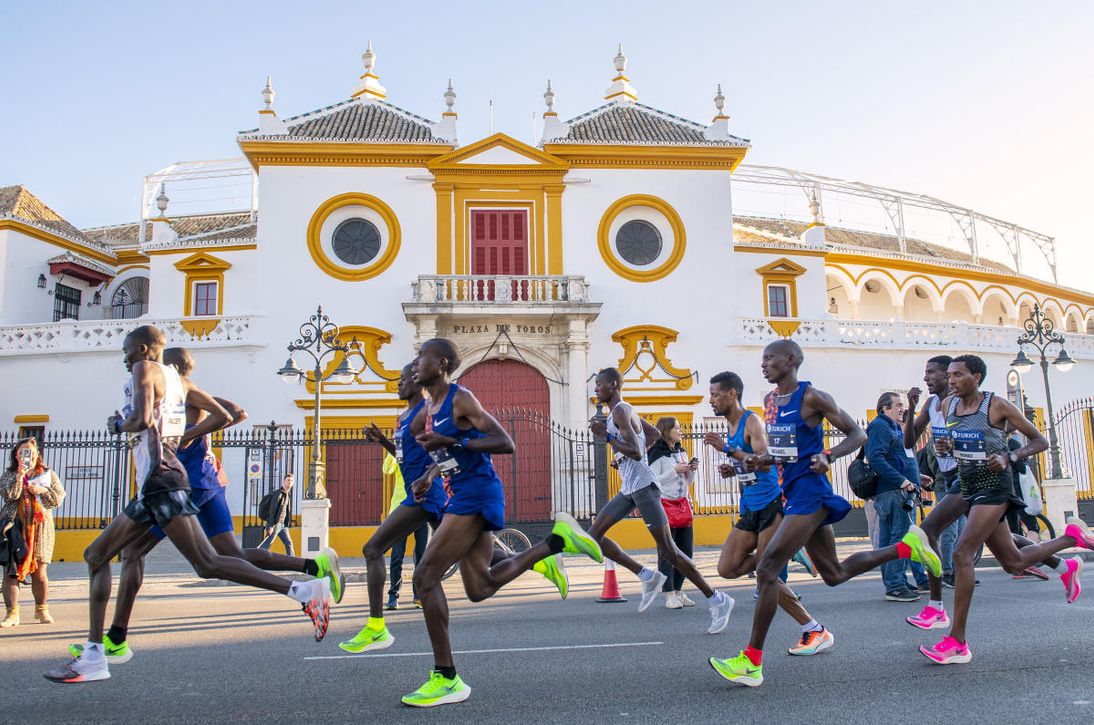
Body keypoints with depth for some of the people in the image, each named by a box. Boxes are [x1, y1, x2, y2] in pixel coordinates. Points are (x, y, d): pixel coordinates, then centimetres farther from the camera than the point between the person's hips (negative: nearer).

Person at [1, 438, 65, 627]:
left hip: (40, 528, 0)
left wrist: (42, 491, -9)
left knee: (39, 572, 3)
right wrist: (19, 476, -18)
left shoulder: (48, 474, 10)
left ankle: (41, 609, 19)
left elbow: (59, 498, 6)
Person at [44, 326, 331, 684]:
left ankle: (305, 591, -23)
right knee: (96, 555, 15)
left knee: (208, 564, -15)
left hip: (161, 480, -10)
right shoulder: (173, 377, 22)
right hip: (153, 486, 10)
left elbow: (142, 420, -17)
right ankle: (93, 655, 16)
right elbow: (223, 414, 22)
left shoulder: (144, 368, -2)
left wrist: (117, 424, 2)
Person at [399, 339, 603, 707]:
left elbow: (505, 443, -19)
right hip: (464, 495, 10)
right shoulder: (427, 411, 14)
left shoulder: (461, 398, -12)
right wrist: (429, 476, 9)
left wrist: (450, 442, -23)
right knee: (479, 589, 14)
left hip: (477, 491, -10)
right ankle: (555, 541, 25)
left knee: (426, 576, -11)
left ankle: (446, 678, -3)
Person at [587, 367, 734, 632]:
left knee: (668, 551, -6)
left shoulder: (620, 411, -13)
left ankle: (716, 599, 4)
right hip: (628, 488, 10)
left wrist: (605, 434, -18)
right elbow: (654, 433, 31)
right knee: (594, 535, 5)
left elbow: (637, 453, -24)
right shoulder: (623, 410, 17)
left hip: (642, 485, -10)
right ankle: (647, 577, 7)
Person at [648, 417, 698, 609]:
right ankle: (669, 595, 1)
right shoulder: (657, 454, -7)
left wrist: (691, 470, 2)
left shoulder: (682, 452, 15)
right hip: (665, 505, -7)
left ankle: (678, 591, 19)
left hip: (683, 505, 7)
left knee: (686, 551, 8)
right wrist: (675, 471, -15)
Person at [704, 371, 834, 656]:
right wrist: (733, 470, 7)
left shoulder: (752, 421, -13)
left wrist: (728, 450, -27)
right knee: (727, 569, 1)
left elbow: (765, 463, -26)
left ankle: (817, 632, 5)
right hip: (750, 509, 9)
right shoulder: (729, 426, 15)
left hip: (772, 504, -9)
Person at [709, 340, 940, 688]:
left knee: (767, 569, -14)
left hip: (810, 492, -9)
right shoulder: (770, 401, 12)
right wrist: (760, 460, 1)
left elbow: (857, 434, -8)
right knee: (835, 574, 19)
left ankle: (752, 661, -7)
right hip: (794, 493, 9)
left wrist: (828, 456, -25)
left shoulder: (812, 398, -11)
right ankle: (908, 546, 34)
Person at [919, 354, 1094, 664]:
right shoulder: (948, 405, 6)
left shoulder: (997, 405, -10)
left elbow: (1040, 441, -4)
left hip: (994, 487, -7)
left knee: (961, 554, -20)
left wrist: (1008, 458, -20)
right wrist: (947, 446, -3)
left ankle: (957, 644, -15)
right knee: (1013, 563, 17)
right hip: (969, 487, 7)